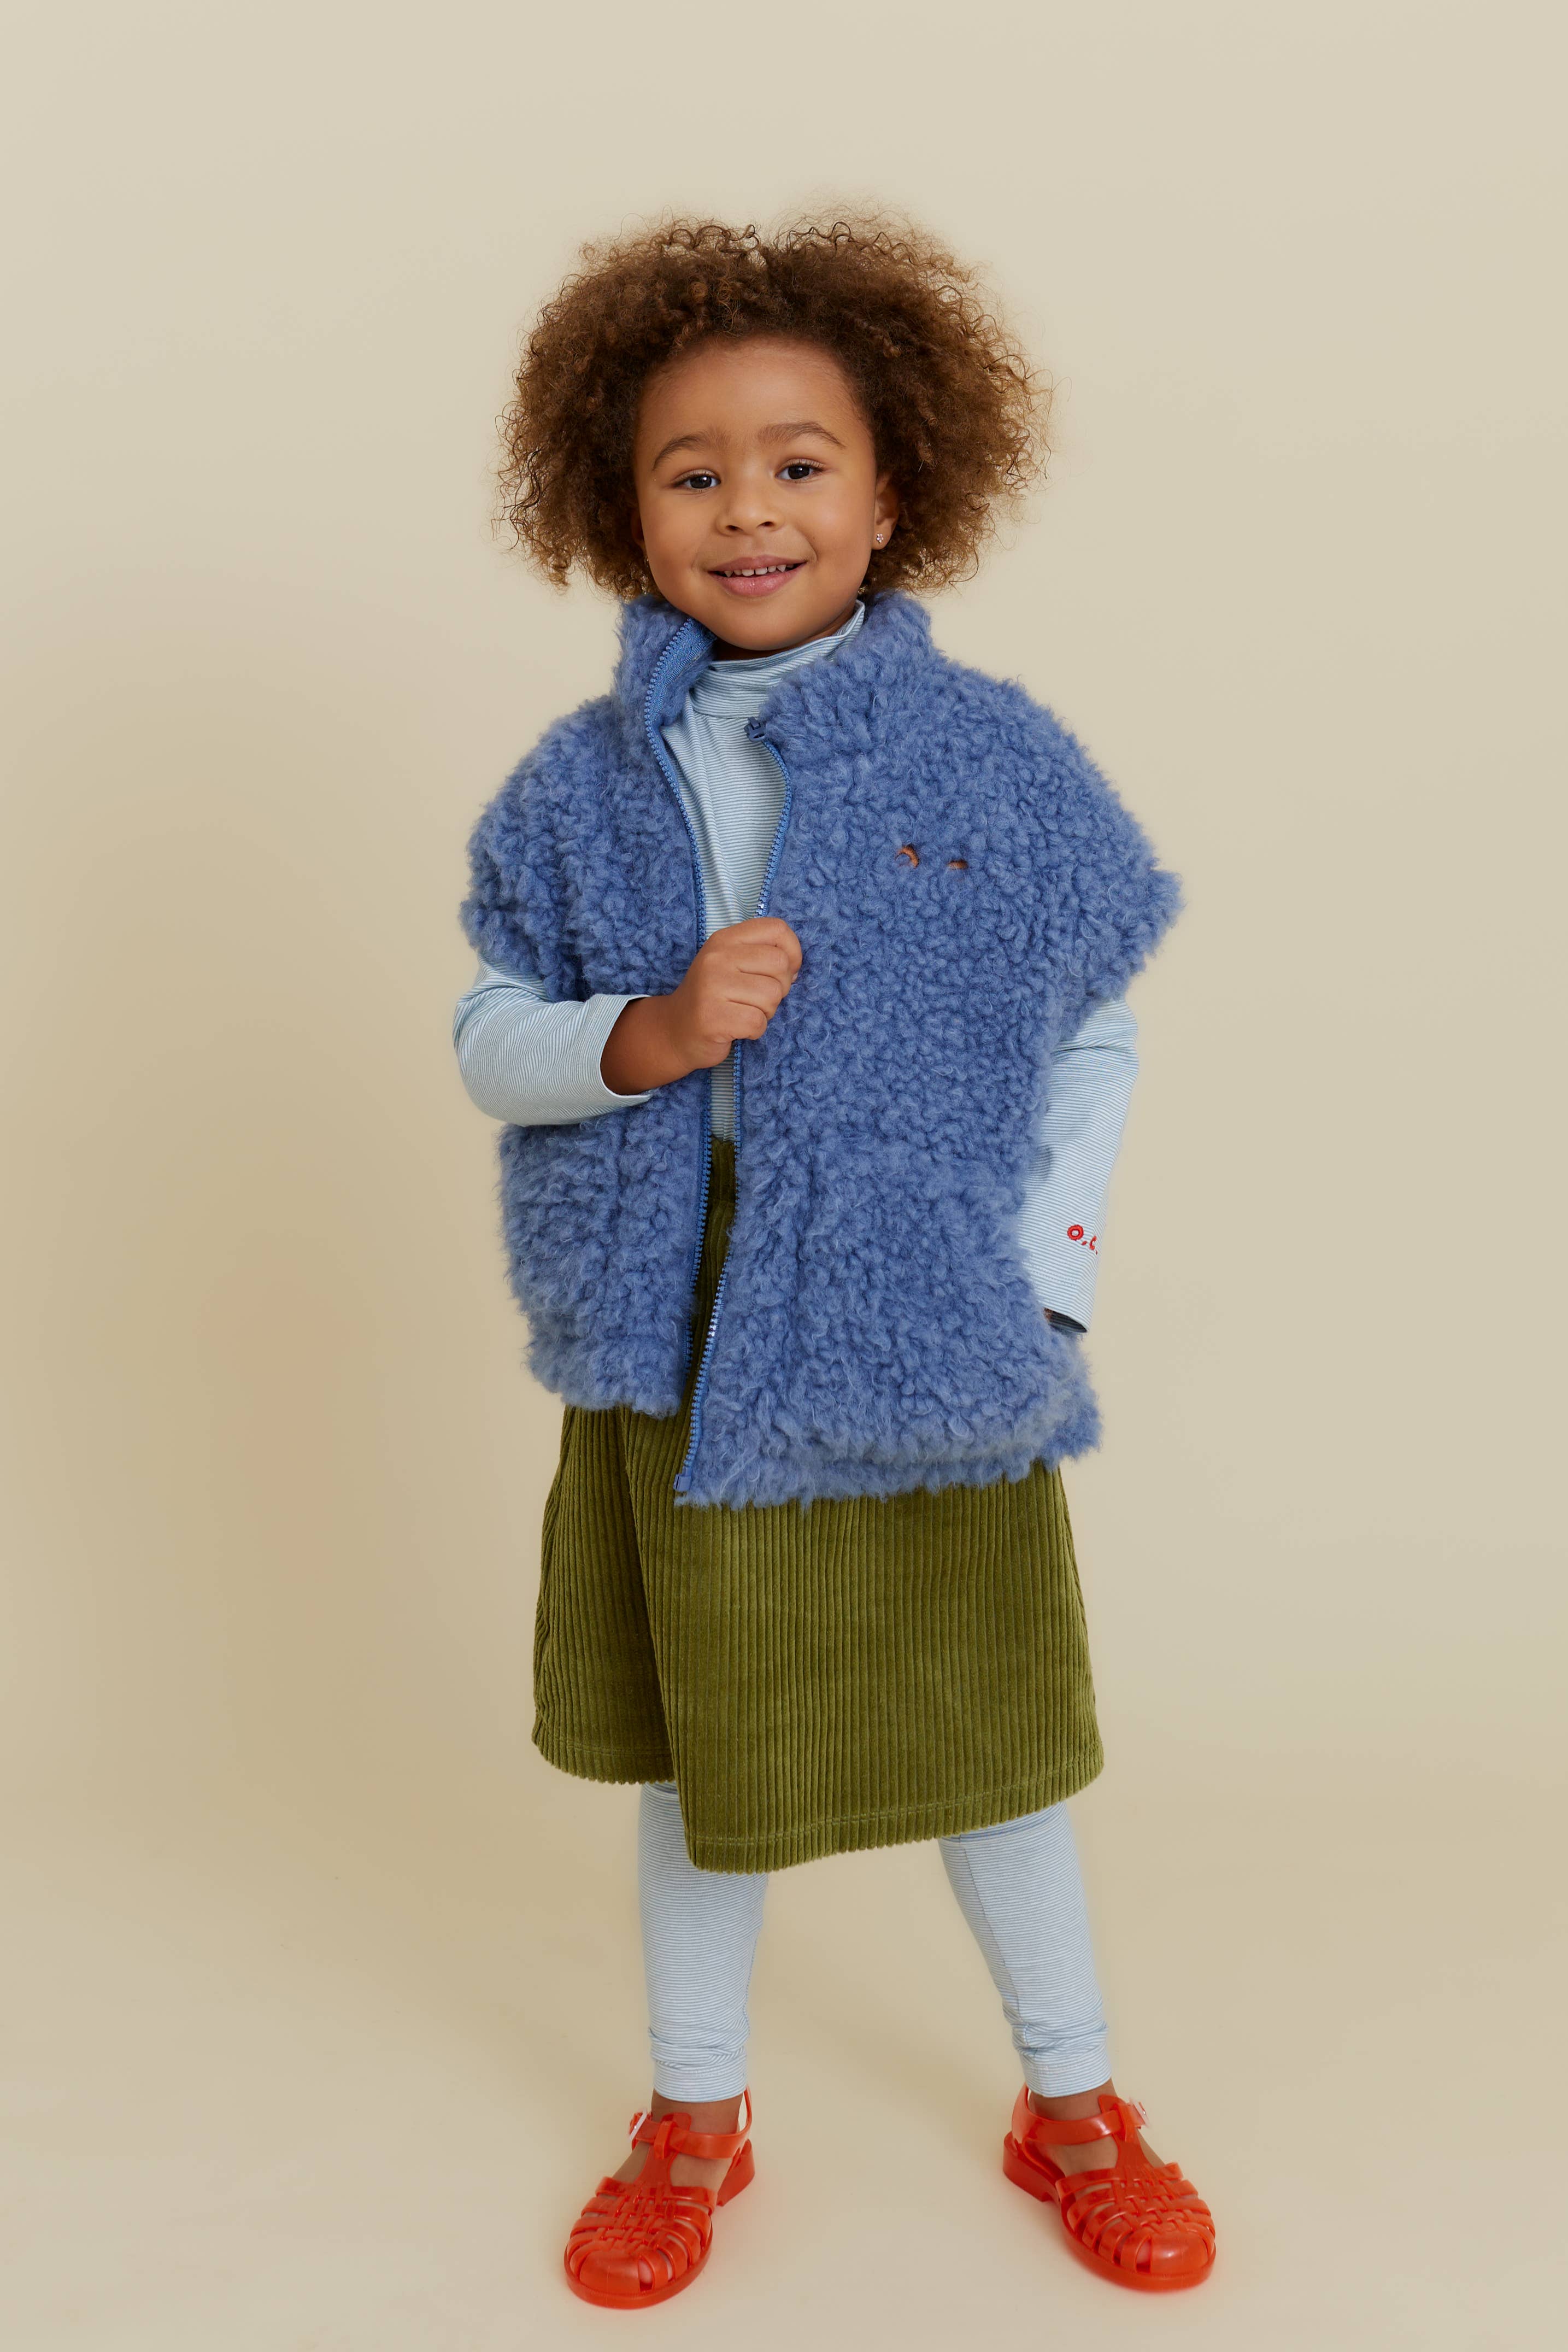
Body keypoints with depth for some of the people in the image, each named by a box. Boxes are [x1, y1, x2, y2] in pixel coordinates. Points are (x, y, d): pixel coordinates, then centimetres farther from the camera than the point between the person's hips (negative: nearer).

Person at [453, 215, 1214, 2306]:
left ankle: (1073, 2107, 40)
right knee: (701, 1754, 17)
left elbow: (1100, 1043, 0)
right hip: (670, 1362, 2)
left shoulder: (997, 761, -5)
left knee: (987, 1743, 14)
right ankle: (694, 2117, 41)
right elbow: (490, 1040, 0)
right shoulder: (580, 787, 0)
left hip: (928, 1364, -1)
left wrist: (1046, 1272, -9)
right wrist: (648, 1036, -19)